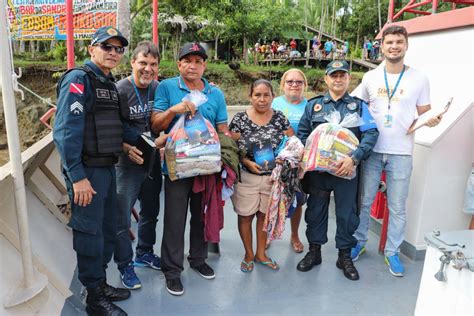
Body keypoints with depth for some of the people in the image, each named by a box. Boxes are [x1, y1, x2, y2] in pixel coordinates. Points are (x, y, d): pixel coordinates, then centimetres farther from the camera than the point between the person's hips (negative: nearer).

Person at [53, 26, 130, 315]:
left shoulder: (110, 84, 15)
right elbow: (66, 131, -20)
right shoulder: (78, 79, -12)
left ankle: (101, 284, 33)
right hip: (87, 171, -9)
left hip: (107, 168, 9)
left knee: (108, 229, 16)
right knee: (90, 234, 1)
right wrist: (77, 176, -23)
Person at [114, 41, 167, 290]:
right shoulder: (119, 90, -14)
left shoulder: (158, 89, 2)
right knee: (122, 219, 2)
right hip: (127, 163, -6)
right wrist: (126, 148, -27)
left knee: (150, 212, 20)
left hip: (153, 160, 6)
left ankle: (144, 253, 41)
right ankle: (125, 265, 22)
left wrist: (163, 139, -9)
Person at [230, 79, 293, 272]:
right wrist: (248, 162, -20)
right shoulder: (240, 119, -7)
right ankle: (249, 254, 30)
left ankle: (261, 254, 34)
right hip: (247, 177, -2)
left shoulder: (280, 118, 1)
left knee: (265, 215, 15)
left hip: (273, 177, 2)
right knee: (246, 216, 9)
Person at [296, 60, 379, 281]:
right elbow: (302, 134, 7)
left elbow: (371, 134, -5)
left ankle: (345, 256, 25)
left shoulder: (359, 106, 5)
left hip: (346, 170, -1)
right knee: (316, 210, 11)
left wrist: (354, 159, -19)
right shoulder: (313, 105, 9)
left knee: (347, 213, 7)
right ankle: (314, 252, 28)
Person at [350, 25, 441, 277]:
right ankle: (358, 242, 29)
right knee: (364, 201, 11)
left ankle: (392, 251, 25)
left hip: (401, 153, -1)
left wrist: (432, 120, -15)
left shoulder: (419, 78, 2)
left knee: (397, 207, 7)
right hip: (371, 149, 1)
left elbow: (424, 113, 8)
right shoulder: (370, 77, 4)